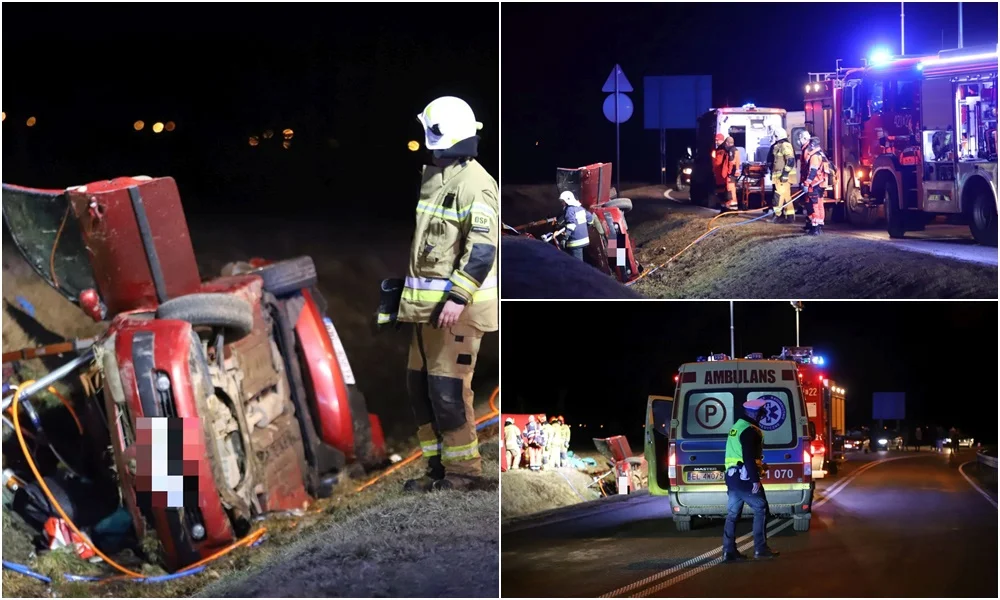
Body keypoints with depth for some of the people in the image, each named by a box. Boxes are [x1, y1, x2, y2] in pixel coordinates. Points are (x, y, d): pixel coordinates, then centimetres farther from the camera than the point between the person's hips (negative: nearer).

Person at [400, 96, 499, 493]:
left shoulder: (474, 184, -14)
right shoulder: (433, 175, 16)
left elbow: (483, 247, -21)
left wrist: (458, 297, -26)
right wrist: (412, 291, 27)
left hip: (456, 304, -10)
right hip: (427, 302, 10)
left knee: (448, 389, -9)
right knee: (419, 385, 10)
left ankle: (464, 471, -2)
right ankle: (439, 466, 18)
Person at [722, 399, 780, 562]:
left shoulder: (736, 427, 17)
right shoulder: (750, 431, -15)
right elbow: (749, 457, -22)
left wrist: (758, 465, 31)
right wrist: (755, 480, -22)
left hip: (732, 477, 9)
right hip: (744, 478, -9)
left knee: (733, 513, 9)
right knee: (760, 509, 1)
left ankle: (729, 551, 8)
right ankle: (760, 549, 1)